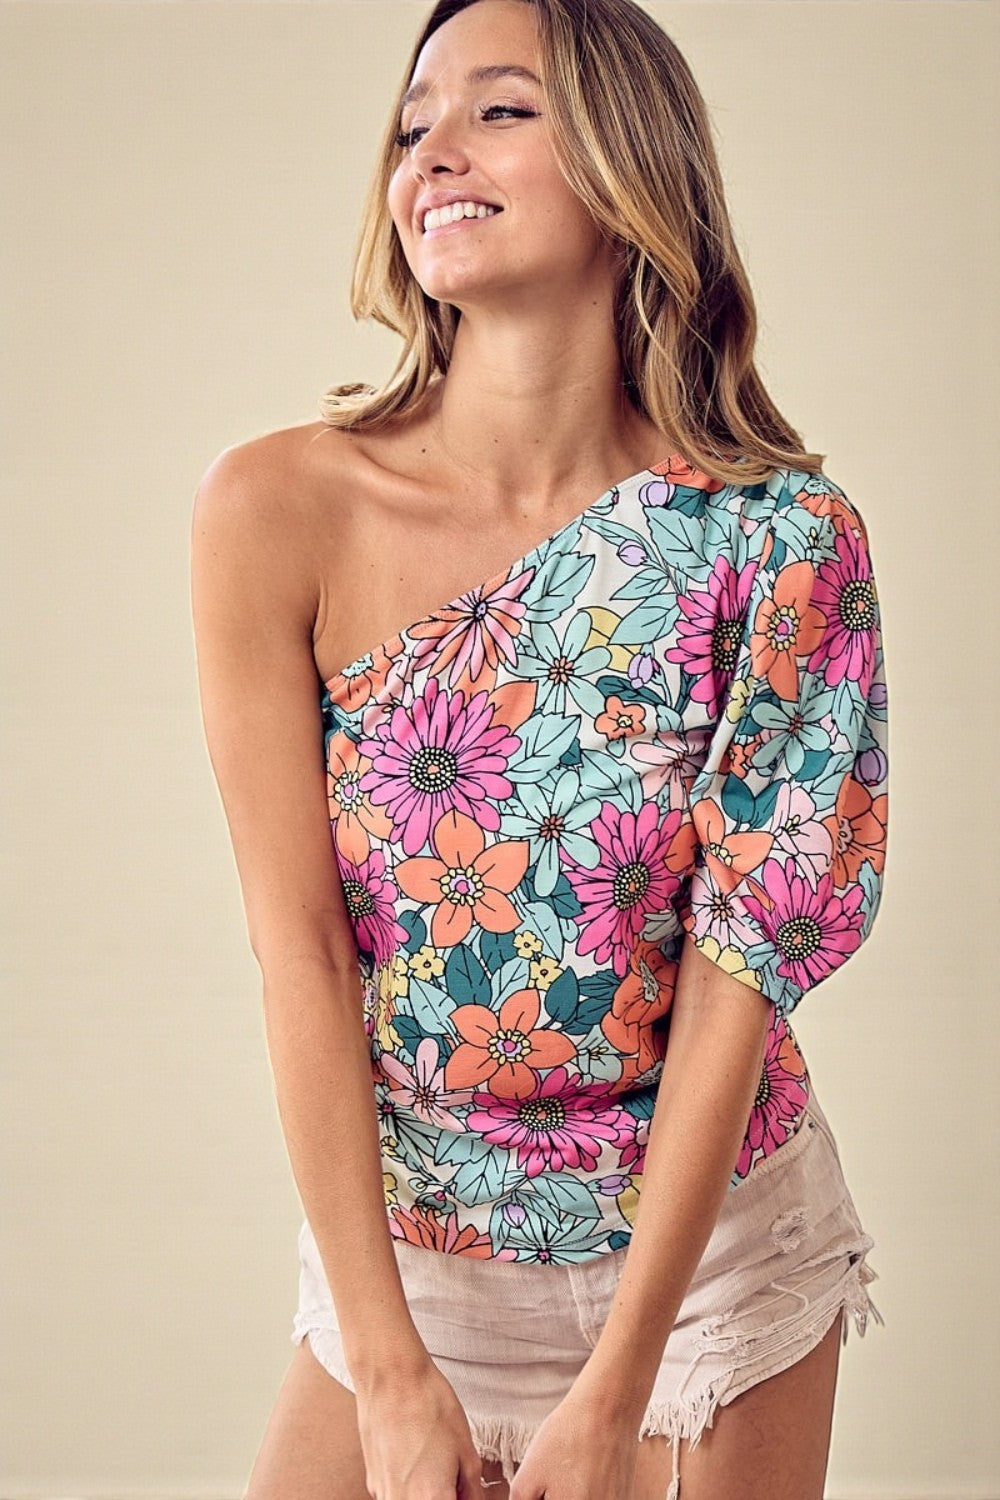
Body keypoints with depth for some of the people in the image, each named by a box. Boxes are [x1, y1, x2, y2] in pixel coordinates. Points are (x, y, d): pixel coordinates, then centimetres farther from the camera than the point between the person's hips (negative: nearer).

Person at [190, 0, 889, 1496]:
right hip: (396, 1241, 1)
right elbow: (300, 947, -14)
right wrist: (389, 1370, -15)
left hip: (709, 1240, 0)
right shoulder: (276, 512, -14)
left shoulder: (782, 539, -15)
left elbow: (740, 966, -14)